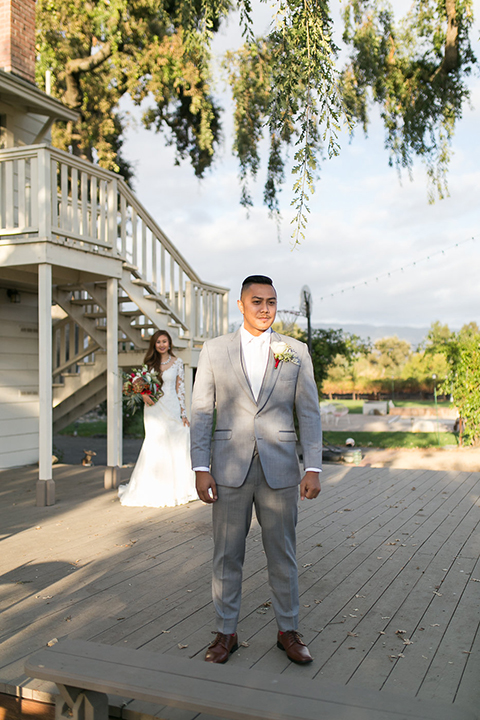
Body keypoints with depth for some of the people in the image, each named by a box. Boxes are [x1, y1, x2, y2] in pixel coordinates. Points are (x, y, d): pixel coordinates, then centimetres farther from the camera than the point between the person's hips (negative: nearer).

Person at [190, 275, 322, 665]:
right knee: (227, 555, 8)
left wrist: (313, 468, -4)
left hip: (279, 468, 0)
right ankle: (226, 632, 25)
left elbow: (309, 413, 3)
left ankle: (288, 630, 27)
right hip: (229, 468, 0)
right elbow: (201, 412, 2)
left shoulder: (296, 352, 4)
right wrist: (200, 468, -5)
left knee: (282, 553, 10)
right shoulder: (214, 350, 3)